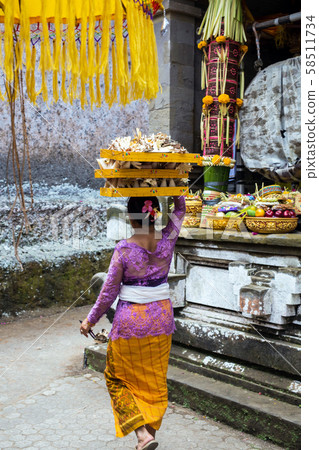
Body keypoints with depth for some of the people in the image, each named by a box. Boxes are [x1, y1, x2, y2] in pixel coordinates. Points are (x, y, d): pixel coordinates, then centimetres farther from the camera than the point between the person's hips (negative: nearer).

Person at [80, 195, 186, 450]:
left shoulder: (124, 249, -17)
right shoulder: (167, 241, -8)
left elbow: (109, 291, -9)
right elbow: (179, 210, 11)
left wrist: (91, 320, 4)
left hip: (130, 321, -4)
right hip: (161, 319, 4)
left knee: (118, 378, 14)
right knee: (155, 381, 17)